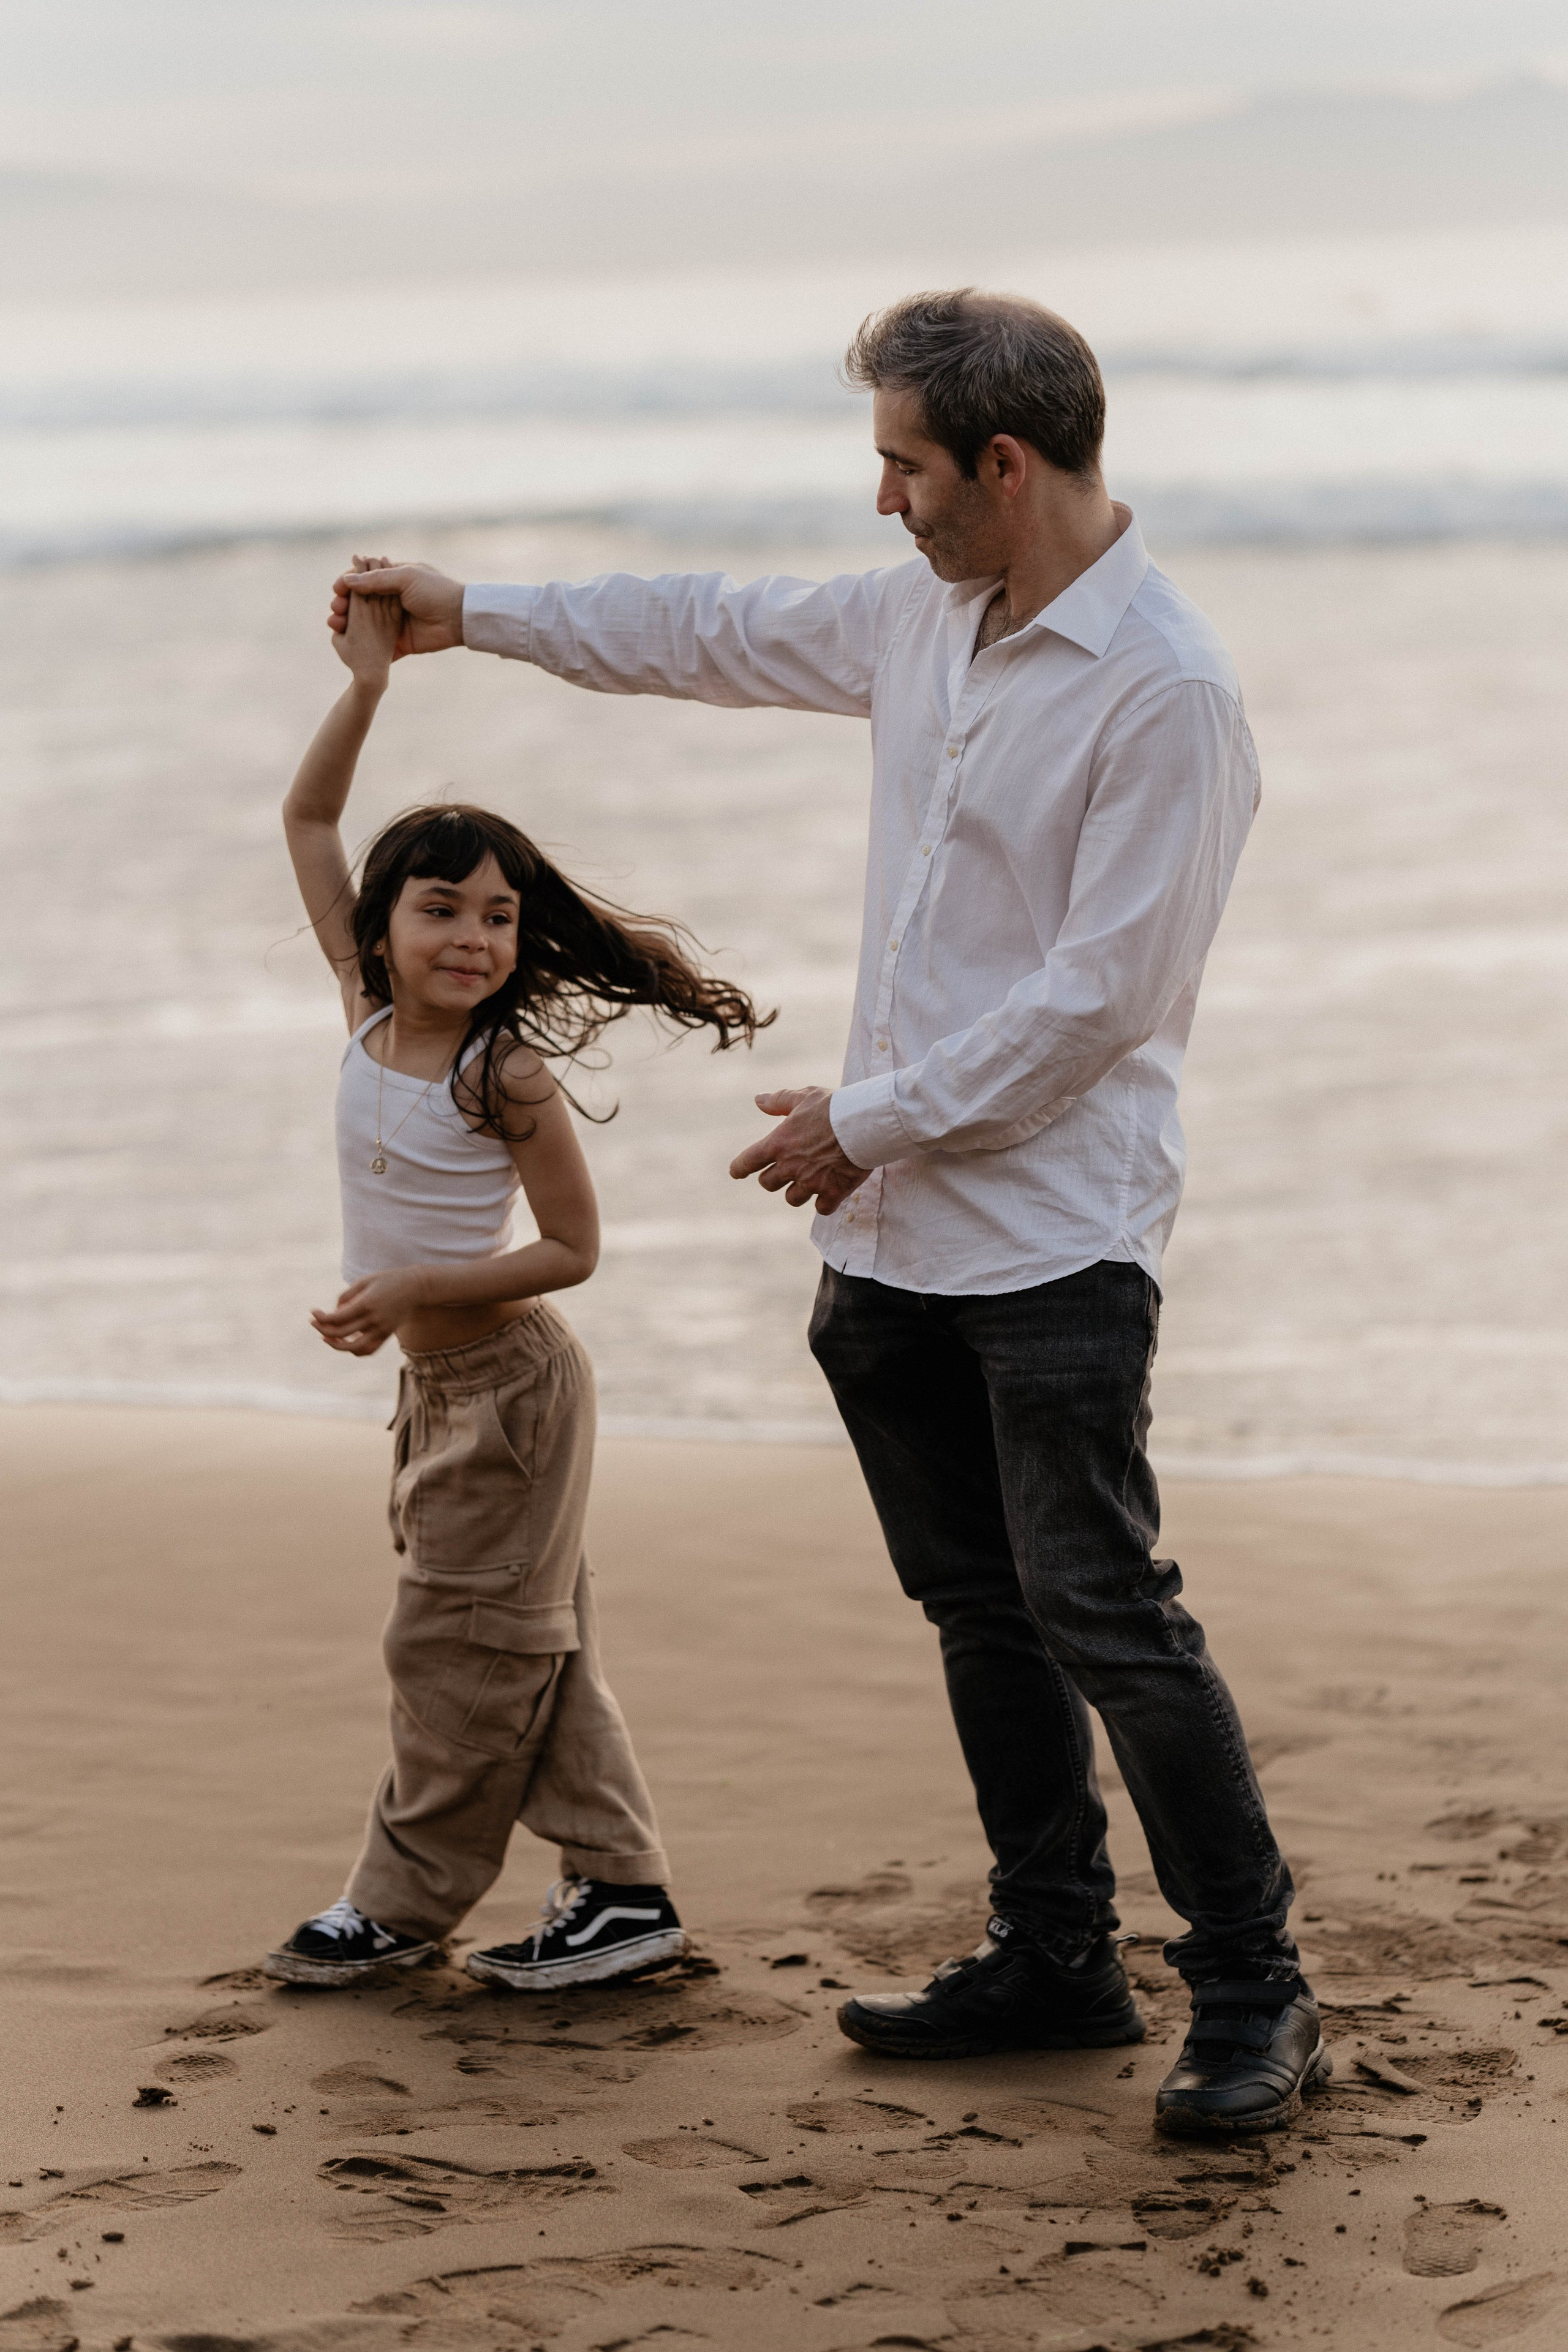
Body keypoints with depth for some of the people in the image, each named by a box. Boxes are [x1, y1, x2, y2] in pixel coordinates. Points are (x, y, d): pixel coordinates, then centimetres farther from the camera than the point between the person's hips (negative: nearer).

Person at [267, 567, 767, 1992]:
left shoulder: (506, 1074, -18)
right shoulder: (367, 1011, -1)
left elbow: (572, 1249, -15)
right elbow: (308, 824, 2)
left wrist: (412, 1290, -22)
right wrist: (367, 683, -8)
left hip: (509, 1380, -8)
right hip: (439, 1380, 8)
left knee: (464, 1645, 2)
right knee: (528, 1645, 11)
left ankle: (405, 1902, 11)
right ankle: (622, 1888, 17)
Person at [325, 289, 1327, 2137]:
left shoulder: (1165, 690, -17)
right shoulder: (924, 619, 9)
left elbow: (1101, 992, -19)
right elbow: (720, 634, 26)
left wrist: (871, 1120, -13)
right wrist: (477, 616, 30)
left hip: (1053, 1237, -8)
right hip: (893, 1237, 8)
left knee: (1099, 1610, -11)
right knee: (980, 1609, 12)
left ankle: (1251, 1996, -3)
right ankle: (1056, 1961, 21)